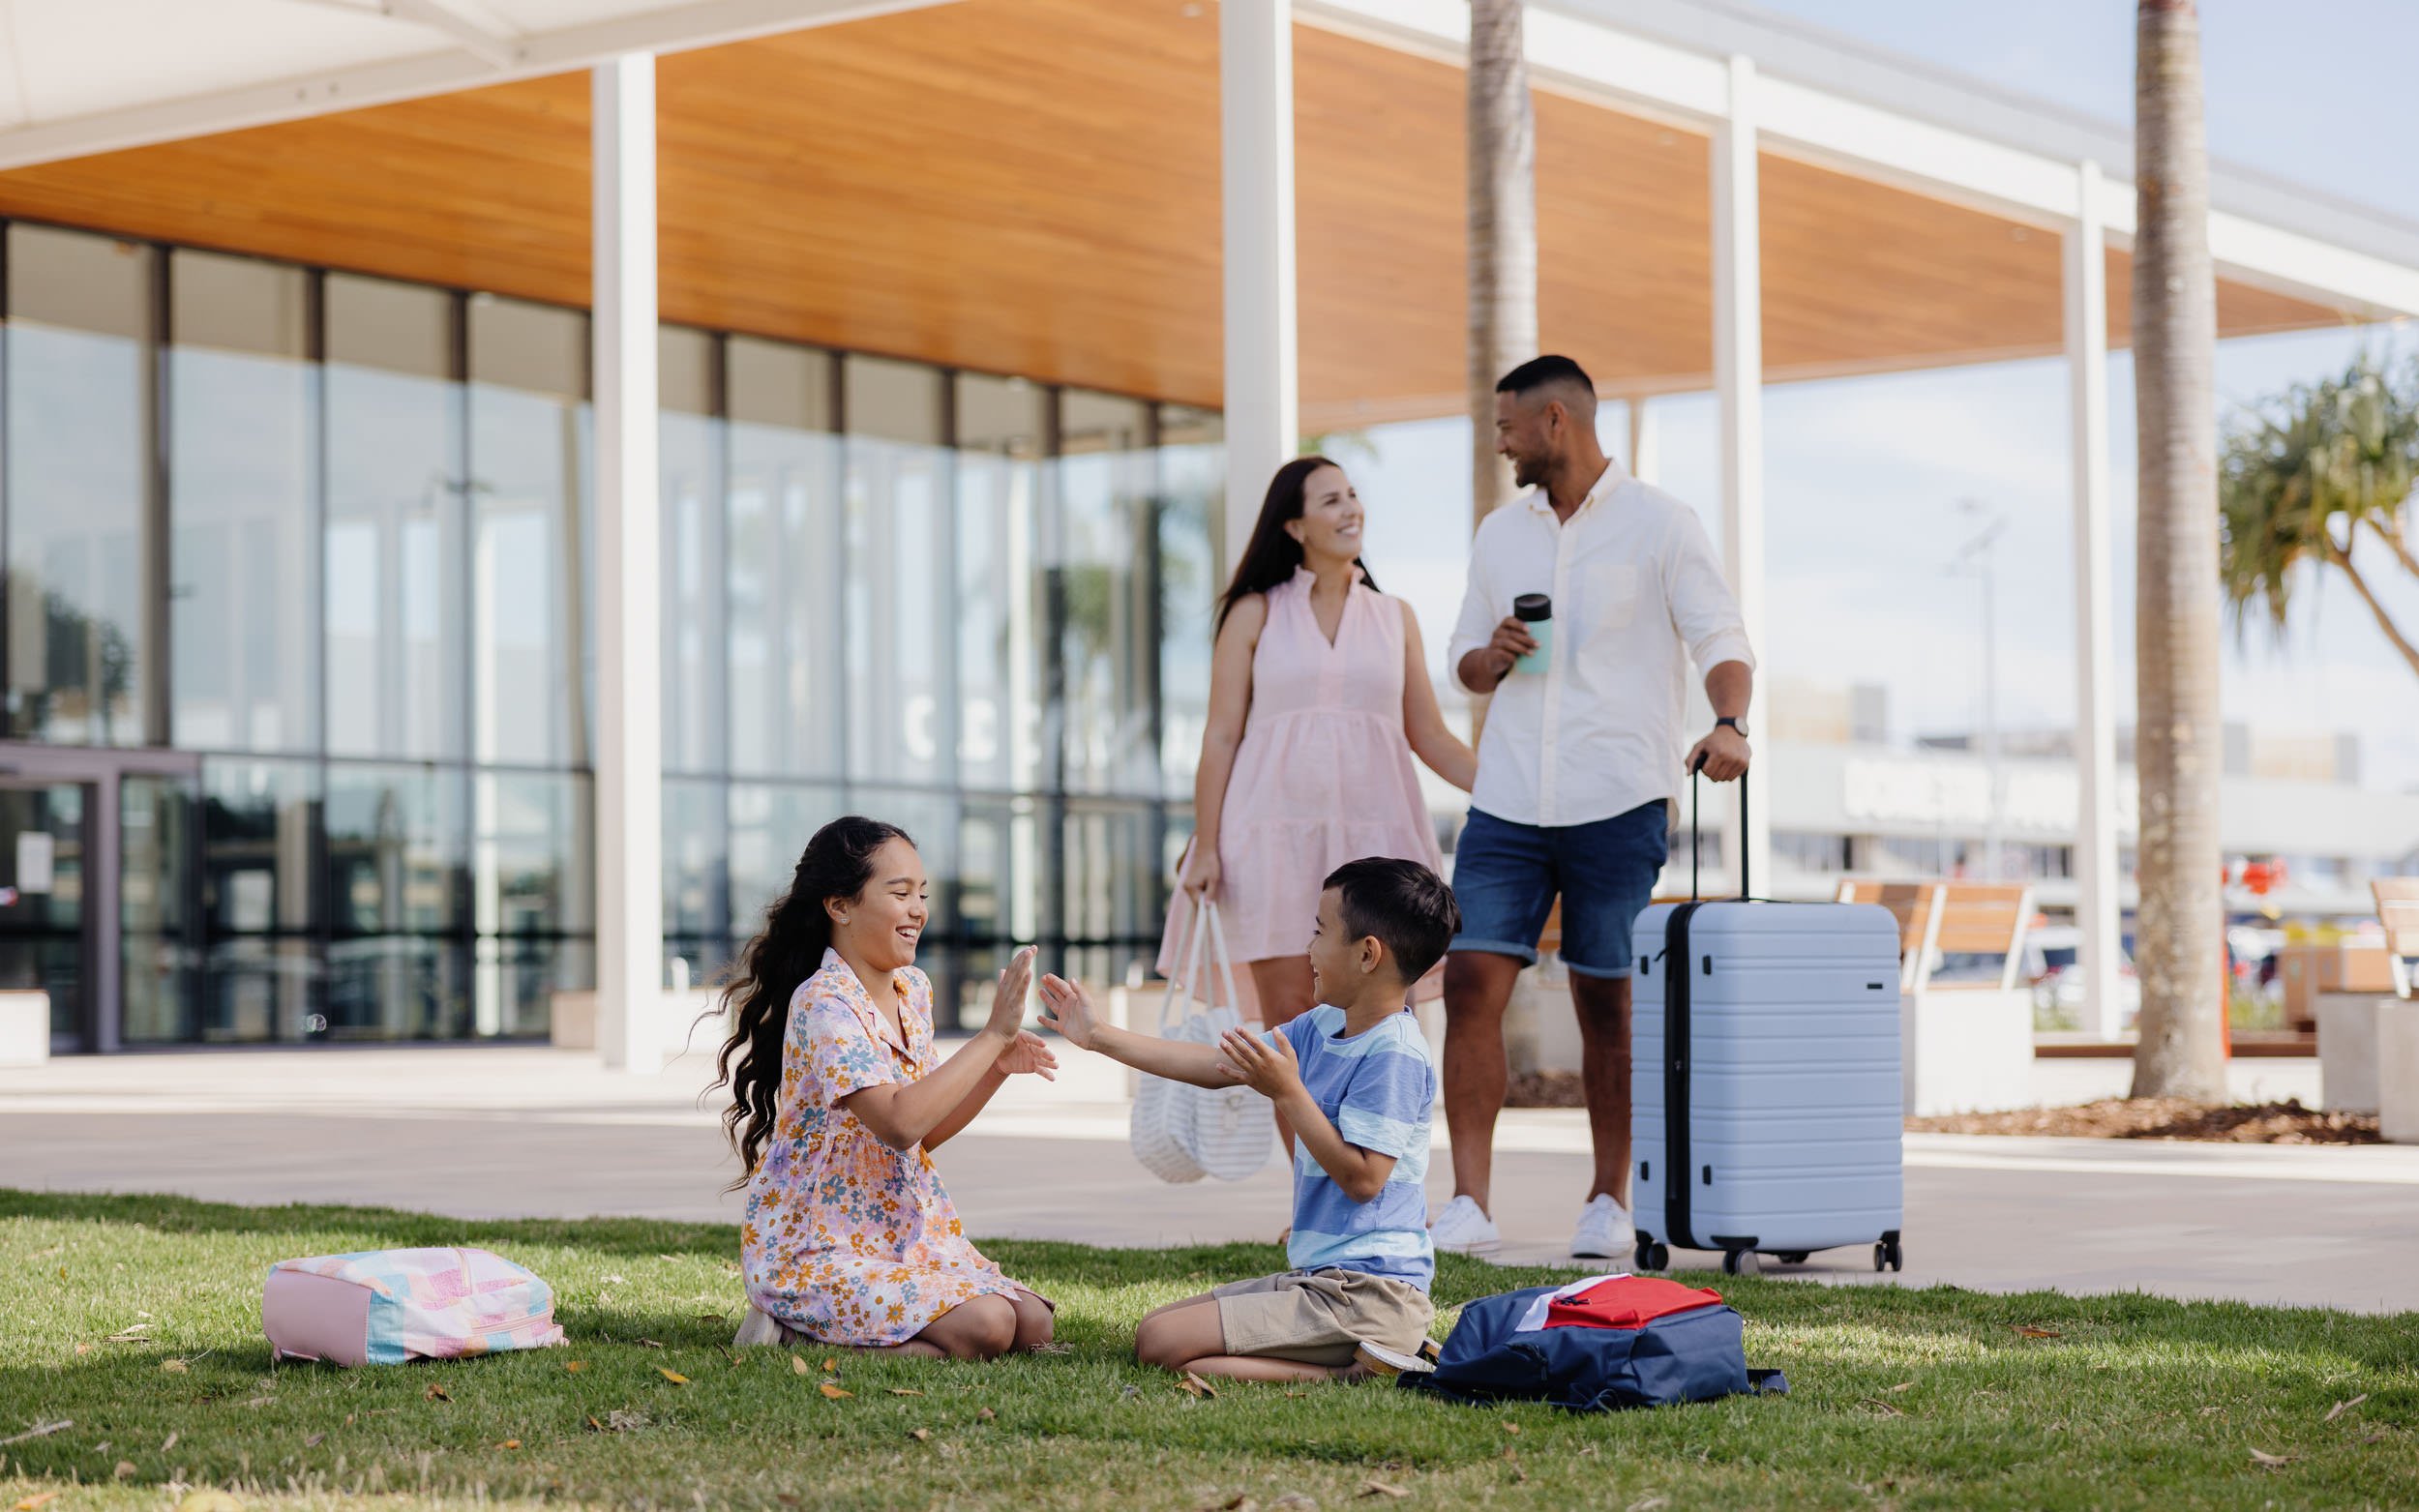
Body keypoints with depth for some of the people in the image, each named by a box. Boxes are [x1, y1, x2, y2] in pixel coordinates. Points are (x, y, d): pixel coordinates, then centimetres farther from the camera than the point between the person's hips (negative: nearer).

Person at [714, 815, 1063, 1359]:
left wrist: (998, 1066, -1)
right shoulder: (824, 1004, -19)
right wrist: (991, 1035, -27)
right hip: (812, 1249, -9)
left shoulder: (913, 990, 9)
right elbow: (899, 1124, -32)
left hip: (905, 1231, 9)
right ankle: (792, 1332, -8)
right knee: (985, 1326, -24)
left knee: (1033, 1324, -6)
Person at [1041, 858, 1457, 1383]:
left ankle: (1352, 1369, -15)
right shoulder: (1323, 1028, 11)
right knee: (1155, 1328, 17)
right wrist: (1099, 1037, 21)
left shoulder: (1394, 1055, -17)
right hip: (1319, 1277, 10)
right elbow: (1215, 1066, 18)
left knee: (1163, 1343, -17)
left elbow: (1363, 1178, -22)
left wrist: (1288, 1092, -21)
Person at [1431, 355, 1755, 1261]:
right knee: (1471, 982, -8)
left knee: (1607, 1003, 3)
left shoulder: (1659, 525, 0)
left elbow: (1722, 642, -5)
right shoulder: (1499, 534, 15)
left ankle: (1609, 1203, 16)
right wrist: (1490, 658, -2)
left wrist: (1728, 722, -25)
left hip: (1618, 804, -4)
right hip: (1507, 804, 4)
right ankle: (1469, 1206, -8)